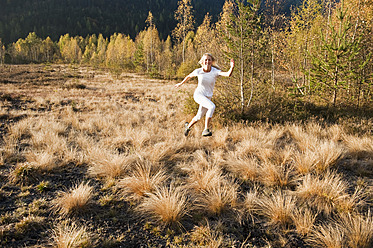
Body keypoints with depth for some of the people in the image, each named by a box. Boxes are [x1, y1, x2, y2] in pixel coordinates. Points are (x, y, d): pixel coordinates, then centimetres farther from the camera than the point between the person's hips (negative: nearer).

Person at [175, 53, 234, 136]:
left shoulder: (215, 71, -12)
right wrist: (181, 83, 22)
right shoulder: (198, 71, -9)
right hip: (198, 94, -3)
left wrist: (232, 67, -45)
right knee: (212, 106, -29)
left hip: (207, 97, 3)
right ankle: (206, 130, -25)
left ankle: (188, 126, 45)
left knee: (199, 117, 16)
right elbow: (189, 76, 11)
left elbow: (228, 74, -26)